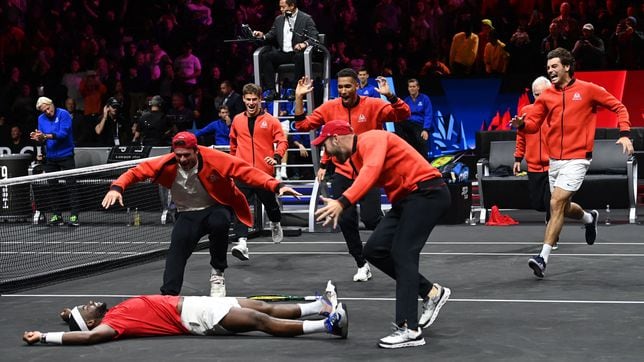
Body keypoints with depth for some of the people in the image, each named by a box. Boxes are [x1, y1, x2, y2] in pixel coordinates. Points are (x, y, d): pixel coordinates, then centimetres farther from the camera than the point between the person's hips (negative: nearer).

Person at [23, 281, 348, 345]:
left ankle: (322, 307, 12)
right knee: (261, 321, -16)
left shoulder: (115, 312, 12)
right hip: (195, 317, -9)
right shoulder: (111, 323, -12)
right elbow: (91, 336, -30)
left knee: (263, 308, 7)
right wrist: (43, 337, -32)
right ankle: (327, 325, -20)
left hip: (190, 304, 9)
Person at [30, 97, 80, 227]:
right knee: (53, 187, 7)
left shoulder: (63, 114, -10)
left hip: (66, 155, -5)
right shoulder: (41, 119, 7)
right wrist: (39, 138, -16)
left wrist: (46, 136, -30)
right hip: (51, 157, 6)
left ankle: (74, 215, -8)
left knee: (71, 186, -6)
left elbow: (63, 133, -21)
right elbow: (43, 140, 8)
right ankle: (56, 215, 13)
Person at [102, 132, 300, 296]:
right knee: (176, 250, -17)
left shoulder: (214, 159, -23)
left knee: (218, 223, -35)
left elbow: (246, 171, -24)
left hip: (217, 208, -2)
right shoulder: (167, 164, -16)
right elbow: (137, 171, -10)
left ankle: (217, 274, -14)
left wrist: (276, 186, -33)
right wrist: (117, 187, -28)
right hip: (188, 214, 3)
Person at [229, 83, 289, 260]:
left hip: (265, 172, -1)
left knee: (270, 203, 16)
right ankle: (242, 243, -21)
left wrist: (277, 157, -21)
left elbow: (282, 141, -4)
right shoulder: (237, 120, 8)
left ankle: (276, 224, 49)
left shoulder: (271, 121, -2)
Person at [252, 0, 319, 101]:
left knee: (300, 57, -38)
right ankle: (272, 91, -23)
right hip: (283, 53, 5)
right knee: (265, 57, -20)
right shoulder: (279, 19, 16)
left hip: (298, 52, -5)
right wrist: (263, 36, -4)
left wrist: (305, 43, -29)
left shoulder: (306, 19, -1)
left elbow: (314, 37, -8)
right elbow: (272, 35, 19)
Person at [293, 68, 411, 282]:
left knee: (371, 218, -14)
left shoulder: (373, 105, -8)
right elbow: (302, 125, 5)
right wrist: (299, 98, -6)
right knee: (346, 220, 1)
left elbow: (403, 114, -15)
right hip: (342, 173, 3)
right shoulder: (329, 108, 1)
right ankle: (362, 266, 17)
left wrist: (390, 96, -32)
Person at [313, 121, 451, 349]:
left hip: (427, 192, -10)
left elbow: (371, 172, -35)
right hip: (406, 199, 10)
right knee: (375, 249, 3)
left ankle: (409, 330, -19)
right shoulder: (355, 157, 15)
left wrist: (342, 203, -45)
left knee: (402, 253, -17)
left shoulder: (371, 140, -17)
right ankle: (432, 293, 12)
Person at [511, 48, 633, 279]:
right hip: (555, 160, 6)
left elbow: (619, 107, 4)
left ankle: (543, 258, -19)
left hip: (576, 159, -6)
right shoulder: (546, 96, 7)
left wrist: (624, 134, -8)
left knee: (556, 204, -18)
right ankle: (590, 218, 51)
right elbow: (533, 124, 5)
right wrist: (521, 124, -18)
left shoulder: (588, 90, -4)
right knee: (564, 207, 16)